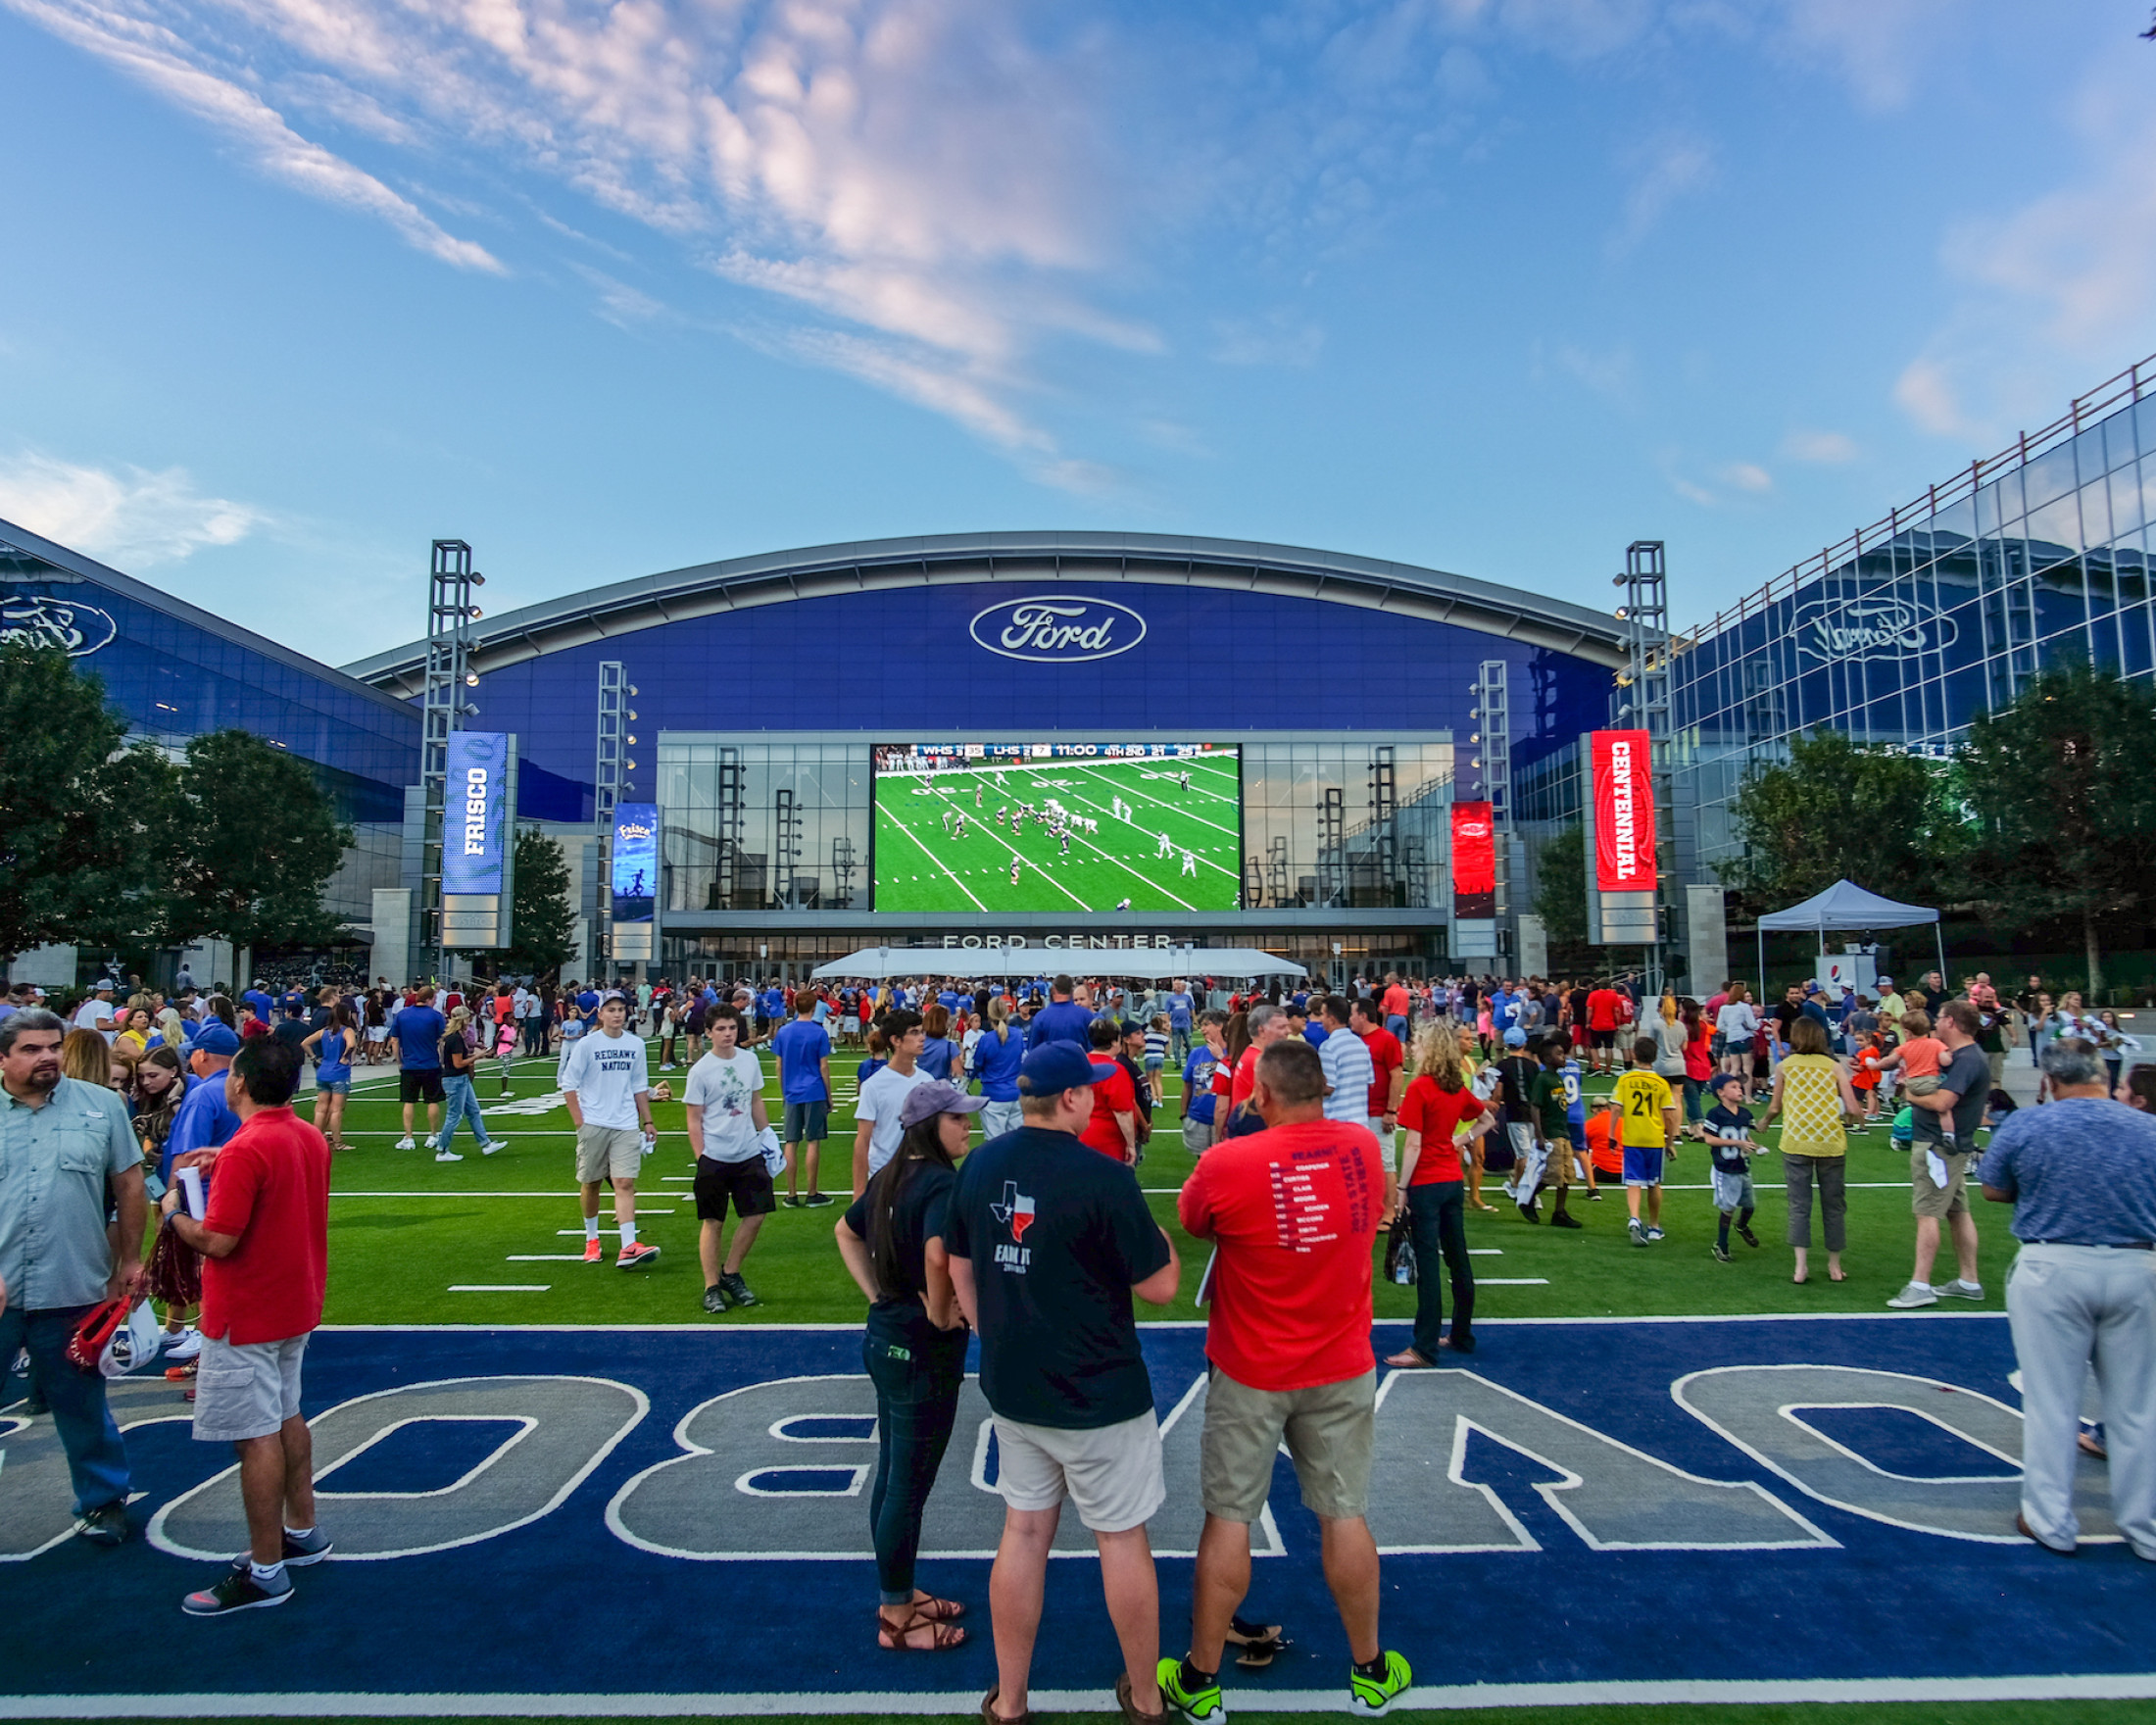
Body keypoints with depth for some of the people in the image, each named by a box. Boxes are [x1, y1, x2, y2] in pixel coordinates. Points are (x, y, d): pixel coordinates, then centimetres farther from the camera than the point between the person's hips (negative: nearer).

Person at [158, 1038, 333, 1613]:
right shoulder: (310, 1138, 5)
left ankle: (265, 1572, 6)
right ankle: (302, 1533, 32)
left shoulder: (246, 1150, -23)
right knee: (286, 1418, 20)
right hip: (296, 1304, 9)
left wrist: (173, 1212, -4)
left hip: (247, 1317, -9)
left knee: (257, 1436, -2)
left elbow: (218, 1240, -22)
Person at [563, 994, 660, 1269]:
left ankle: (628, 1248, -15)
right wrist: (579, 1122, -7)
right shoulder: (586, 1045, -2)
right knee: (591, 1183, 9)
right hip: (593, 1125, -1)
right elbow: (569, 1085, 0)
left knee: (625, 1183, -9)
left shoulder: (636, 1045, 8)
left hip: (627, 1126, 2)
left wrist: (647, 1121, 14)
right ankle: (591, 1239, 27)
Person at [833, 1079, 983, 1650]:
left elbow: (846, 1231, 19)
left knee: (892, 1475, 21)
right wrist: (940, 1314, -22)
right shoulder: (943, 1183, -23)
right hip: (924, 1351, -9)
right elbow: (938, 1256, -40)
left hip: (885, 1339, 9)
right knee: (909, 1485, 6)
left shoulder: (891, 1177, 6)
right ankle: (898, 1619, 21)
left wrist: (878, 1294, 12)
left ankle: (900, 1594, 37)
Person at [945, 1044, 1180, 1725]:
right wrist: (1161, 1235, 3)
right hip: (1097, 1393, -5)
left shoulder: (979, 1165, -1)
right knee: (1121, 1537, 12)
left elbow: (960, 1267, 9)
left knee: (1024, 1530, 17)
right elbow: (1160, 1287, -15)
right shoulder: (1104, 1177, -21)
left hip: (1011, 1387, 6)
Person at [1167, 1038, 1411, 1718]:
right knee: (1344, 1514, 15)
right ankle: (1369, 1669, 32)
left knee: (1229, 1519, 9)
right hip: (1342, 1369, 3)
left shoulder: (1227, 1164, -21)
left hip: (1249, 1374, -3)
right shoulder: (1364, 1149, -9)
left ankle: (1200, 1678, 23)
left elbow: (1192, 1223, -1)